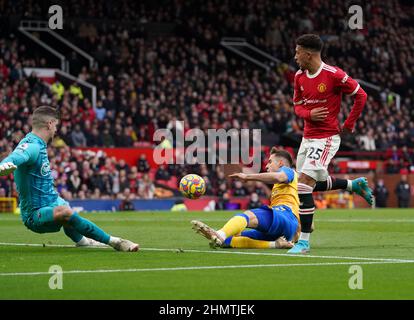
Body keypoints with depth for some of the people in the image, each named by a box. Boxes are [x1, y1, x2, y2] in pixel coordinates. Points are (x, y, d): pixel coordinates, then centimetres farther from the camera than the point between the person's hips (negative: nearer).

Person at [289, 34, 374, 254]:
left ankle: (304, 241, -10)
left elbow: (360, 95, -8)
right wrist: (309, 114, -11)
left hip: (327, 138, -8)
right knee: (315, 183, 20)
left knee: (304, 185, -15)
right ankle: (355, 185, 43)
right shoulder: (299, 76, 5)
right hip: (308, 137, 8)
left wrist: (349, 125, -6)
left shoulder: (333, 74, -16)